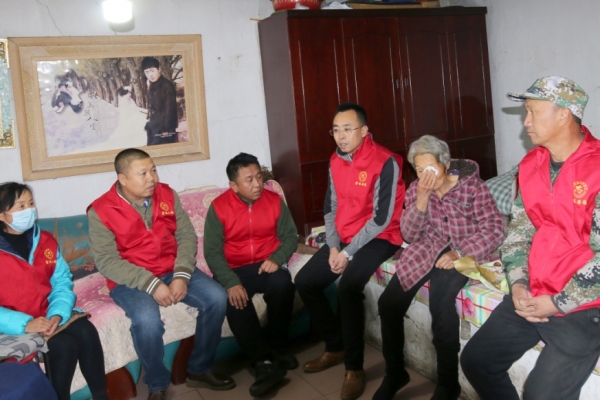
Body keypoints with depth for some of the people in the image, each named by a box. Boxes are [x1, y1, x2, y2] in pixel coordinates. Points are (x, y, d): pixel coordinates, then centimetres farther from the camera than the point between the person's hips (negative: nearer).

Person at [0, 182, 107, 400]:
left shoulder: (45, 240, 5)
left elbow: (62, 282, 2)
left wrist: (57, 314, -16)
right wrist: (25, 324, -27)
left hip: (48, 314, 5)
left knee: (87, 332, -20)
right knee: (64, 345, -26)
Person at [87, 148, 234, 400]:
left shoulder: (167, 195, 0)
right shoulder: (101, 211, -12)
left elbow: (187, 236, -1)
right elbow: (107, 261, -17)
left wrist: (182, 275, -18)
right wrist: (151, 284, -26)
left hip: (173, 271, 5)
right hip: (130, 280, -4)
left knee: (217, 297, -15)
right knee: (147, 320, -34)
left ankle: (200, 369, 5)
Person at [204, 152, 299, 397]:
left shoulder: (274, 200, 1)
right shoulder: (218, 207, -7)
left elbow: (290, 237, 5)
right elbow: (212, 251, -12)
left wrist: (277, 258, -17)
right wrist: (231, 282, -27)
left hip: (267, 265, 2)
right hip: (234, 270, -1)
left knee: (283, 285, -32)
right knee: (235, 300, -33)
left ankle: (275, 348, -11)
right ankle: (265, 362, -24)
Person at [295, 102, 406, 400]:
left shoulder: (385, 162, -18)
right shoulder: (335, 161, 5)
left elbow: (382, 219, -21)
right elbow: (331, 208, 9)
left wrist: (348, 253, -20)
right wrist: (333, 246, -6)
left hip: (378, 238, -8)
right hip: (343, 238, 8)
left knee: (348, 286, -31)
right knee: (305, 281, -2)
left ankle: (354, 367, -15)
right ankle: (336, 347, 14)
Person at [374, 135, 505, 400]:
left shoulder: (472, 185, -8)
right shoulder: (415, 189, 3)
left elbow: (494, 229, -12)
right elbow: (409, 235, -5)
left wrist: (460, 254, -27)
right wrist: (422, 197, -19)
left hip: (463, 251, -4)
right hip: (427, 250, 5)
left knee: (440, 301, -32)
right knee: (388, 302, -14)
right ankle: (394, 373, 6)